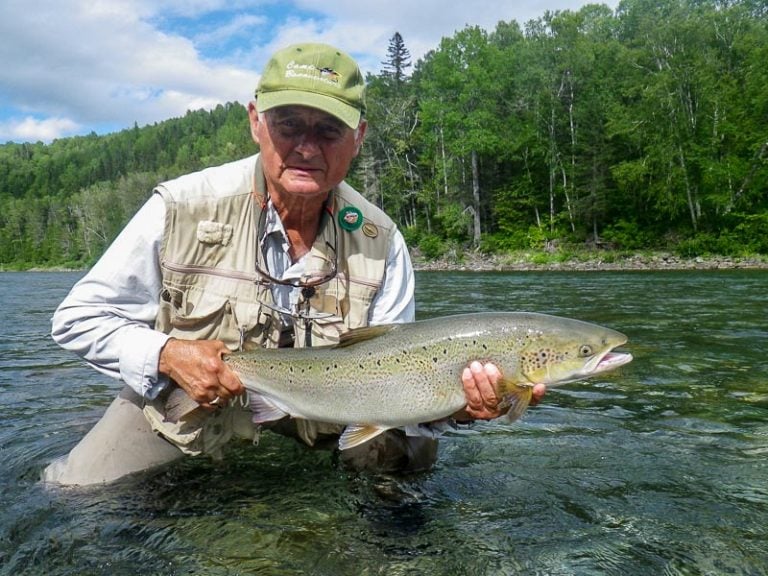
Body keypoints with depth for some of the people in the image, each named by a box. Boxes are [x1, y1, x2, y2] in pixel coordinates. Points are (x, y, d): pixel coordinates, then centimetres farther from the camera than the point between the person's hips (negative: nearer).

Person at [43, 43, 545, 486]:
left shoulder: (380, 242, -13)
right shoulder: (182, 208, -19)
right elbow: (79, 318, -9)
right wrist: (167, 355, -26)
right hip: (178, 413, 0)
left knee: (412, 455, -14)